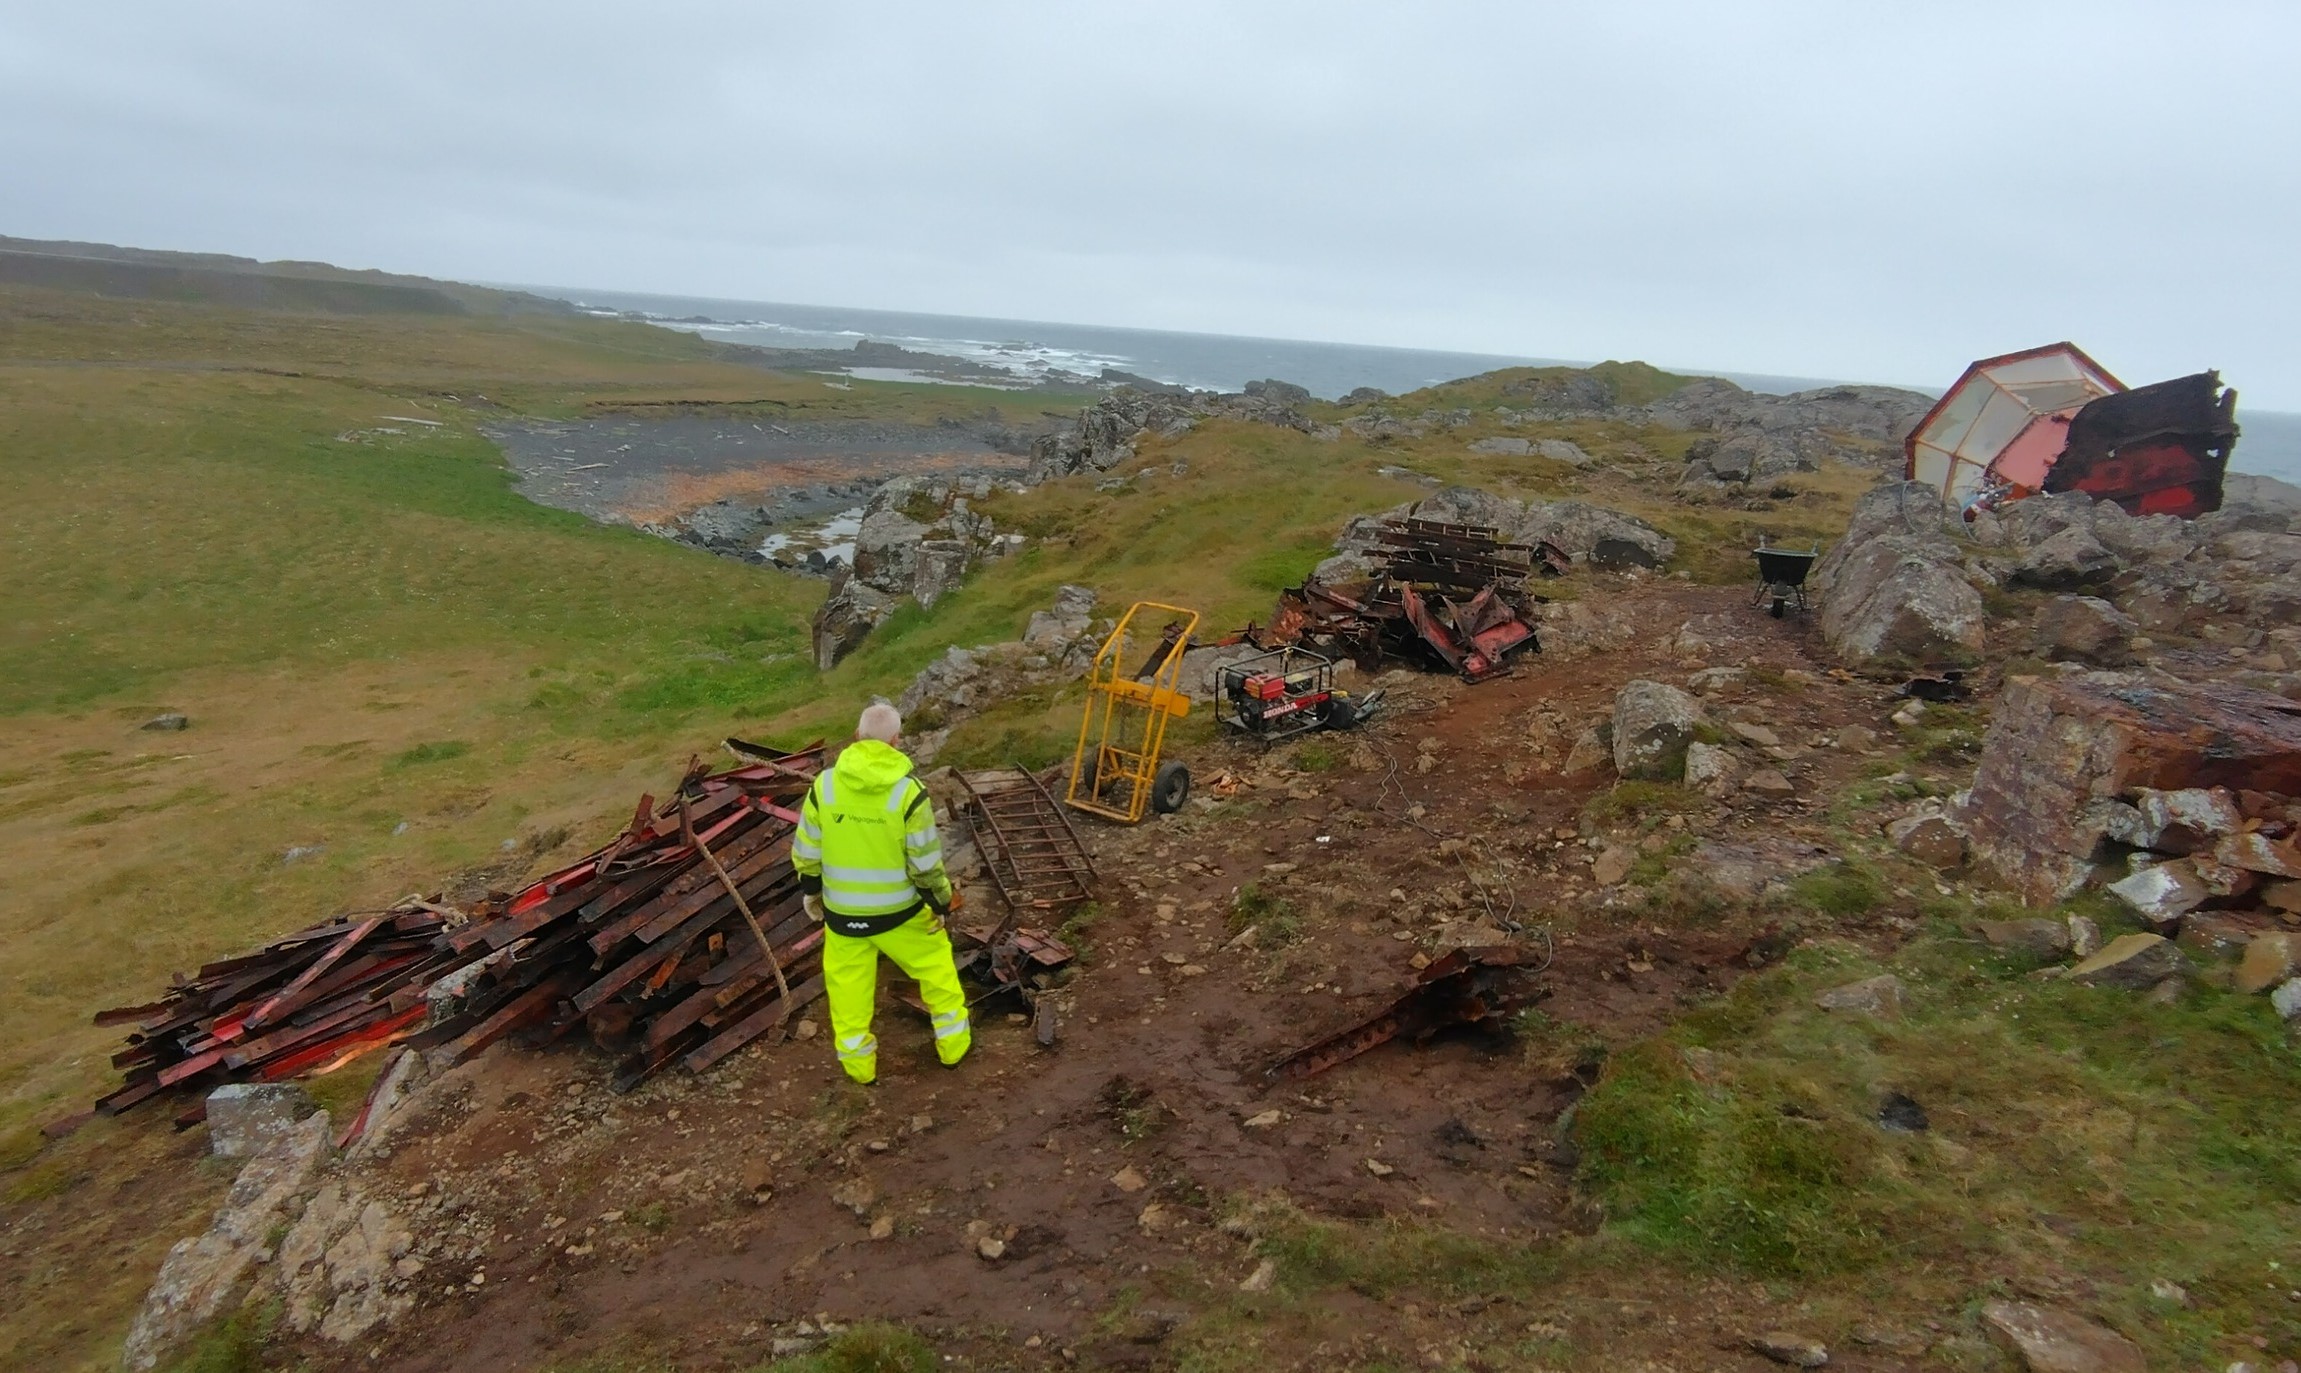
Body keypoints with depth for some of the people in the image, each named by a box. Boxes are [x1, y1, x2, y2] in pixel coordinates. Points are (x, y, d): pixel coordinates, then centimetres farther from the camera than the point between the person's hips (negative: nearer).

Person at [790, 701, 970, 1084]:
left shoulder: (824, 785, -12)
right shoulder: (909, 791, -20)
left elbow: (806, 851, -2)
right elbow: (926, 862, -16)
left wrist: (810, 891, 15)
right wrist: (941, 903, 0)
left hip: (842, 911, 2)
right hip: (900, 910, -2)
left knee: (847, 986, 21)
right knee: (934, 965, 22)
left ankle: (858, 1064, 34)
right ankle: (953, 1043, 34)